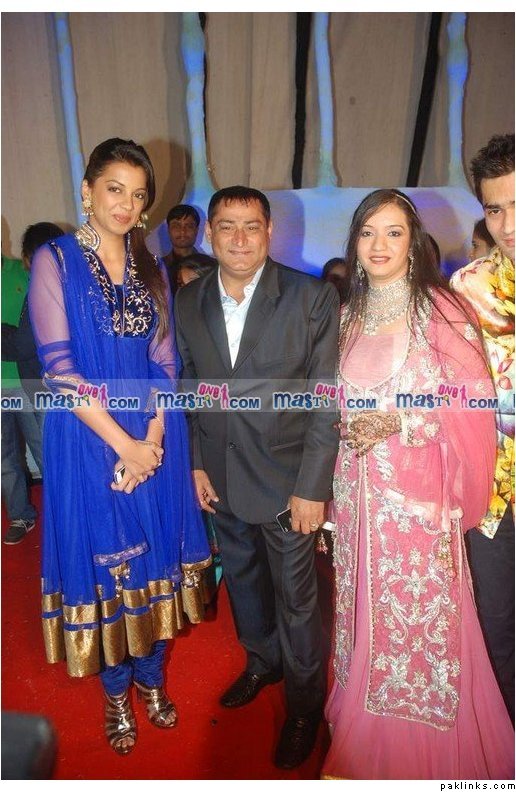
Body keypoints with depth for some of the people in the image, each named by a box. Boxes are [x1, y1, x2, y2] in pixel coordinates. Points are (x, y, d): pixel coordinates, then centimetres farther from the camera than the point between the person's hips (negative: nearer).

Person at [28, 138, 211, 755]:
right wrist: (122, 443, -14)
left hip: (154, 443, 4)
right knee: (103, 560, 9)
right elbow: (58, 367, -11)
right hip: (88, 441, -3)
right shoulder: (55, 261, -3)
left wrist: (151, 442, -8)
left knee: (153, 559, 13)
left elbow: (164, 363, 5)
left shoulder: (151, 270, 9)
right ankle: (115, 692, 33)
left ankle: (151, 678, 37)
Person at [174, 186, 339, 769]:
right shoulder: (188, 303, 0)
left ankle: (304, 705, 38)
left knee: (295, 595, 11)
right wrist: (197, 463, 3)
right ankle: (261, 662, 51)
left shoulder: (313, 298, -13)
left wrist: (312, 486, -14)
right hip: (221, 478, 4)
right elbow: (188, 388, 7)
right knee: (242, 578, 23)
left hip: (285, 477, -4)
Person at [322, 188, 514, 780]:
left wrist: (399, 422, -17)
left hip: (418, 492, -4)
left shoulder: (441, 309, -4)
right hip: (357, 490, 5)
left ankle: (431, 753, 28)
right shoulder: (347, 316, 11)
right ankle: (369, 741, 36)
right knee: (365, 608, 13)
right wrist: (348, 425, -2)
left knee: (422, 611, 2)